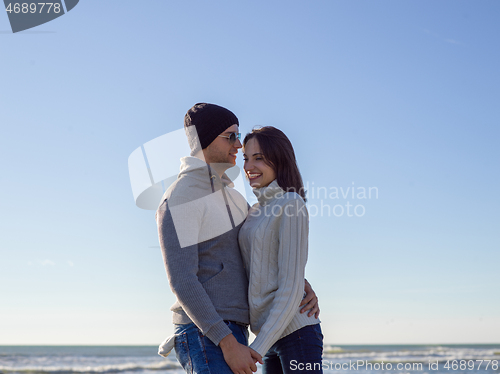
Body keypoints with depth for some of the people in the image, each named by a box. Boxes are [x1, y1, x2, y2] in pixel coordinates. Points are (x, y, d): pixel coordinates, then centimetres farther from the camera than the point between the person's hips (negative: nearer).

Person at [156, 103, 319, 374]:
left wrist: (303, 286, 1)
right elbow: (181, 281, -21)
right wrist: (228, 344, -24)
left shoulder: (228, 193, 15)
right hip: (205, 336, -9)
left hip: (232, 332, 9)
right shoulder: (179, 200, -16)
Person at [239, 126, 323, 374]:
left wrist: (257, 348, -18)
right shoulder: (257, 210, 14)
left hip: (295, 331, -8)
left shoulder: (291, 205, -10)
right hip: (271, 336, 8)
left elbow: (291, 287, -15)